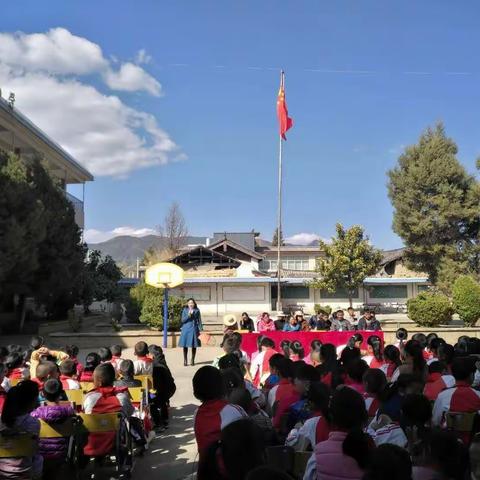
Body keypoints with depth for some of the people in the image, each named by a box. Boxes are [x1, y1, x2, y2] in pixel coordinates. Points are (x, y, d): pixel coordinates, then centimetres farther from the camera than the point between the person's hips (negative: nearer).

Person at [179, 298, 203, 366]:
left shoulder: (197, 311, 3)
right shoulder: (185, 310, 2)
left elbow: (199, 321, 6)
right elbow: (183, 320, -2)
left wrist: (200, 329, 0)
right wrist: (188, 315, -18)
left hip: (194, 329, 0)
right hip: (186, 329, 0)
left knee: (194, 346, 4)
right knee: (185, 345, 0)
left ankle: (192, 360, 18)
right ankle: (185, 360, 13)